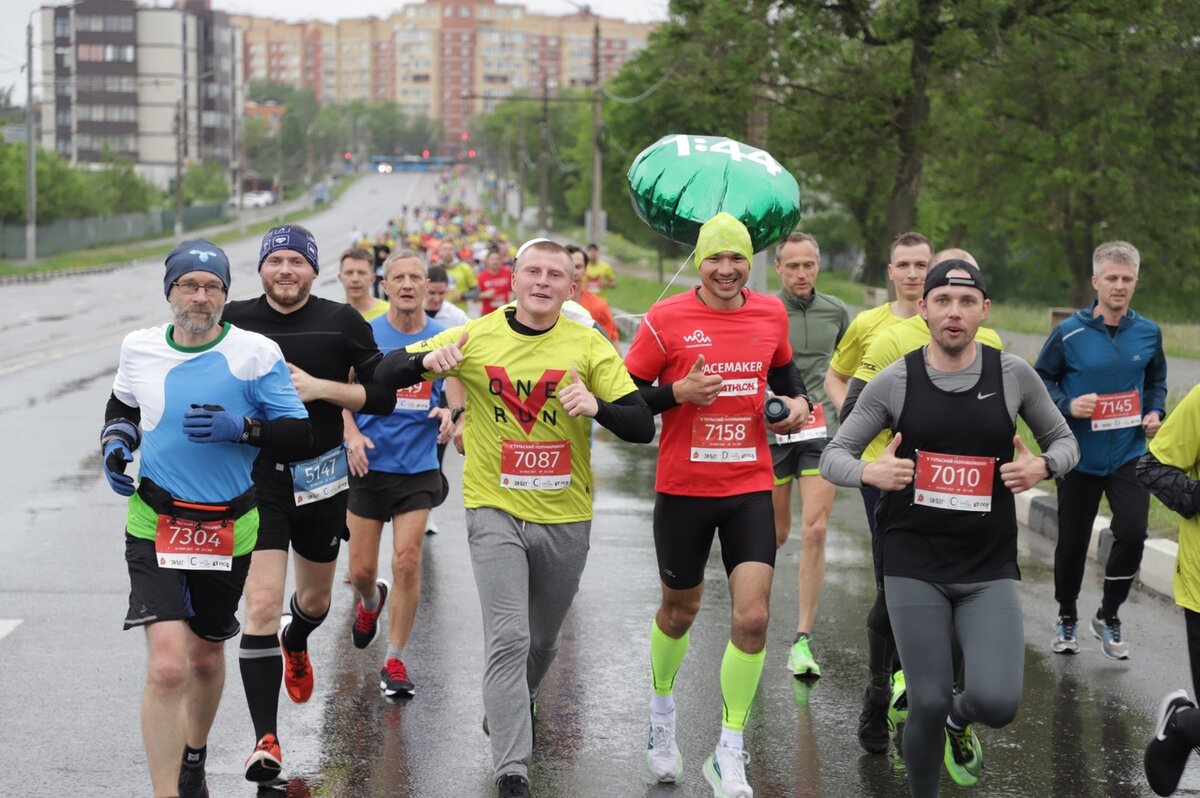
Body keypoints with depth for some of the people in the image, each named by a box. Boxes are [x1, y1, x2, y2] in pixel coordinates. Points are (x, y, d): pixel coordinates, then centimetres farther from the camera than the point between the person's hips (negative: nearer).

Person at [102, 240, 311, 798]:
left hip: (229, 529, 1)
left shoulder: (255, 353, -8)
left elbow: (300, 432, -8)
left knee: (206, 656, 20)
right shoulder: (140, 348, -1)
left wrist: (240, 427, -23)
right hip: (156, 524, -1)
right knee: (168, 665, -18)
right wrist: (115, 441, -1)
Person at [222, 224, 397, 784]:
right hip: (256, 479, -2)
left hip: (321, 478, 2)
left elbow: (383, 396, -3)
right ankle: (266, 739, -12)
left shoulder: (342, 323, -2)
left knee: (315, 597, 23)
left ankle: (295, 643, 61)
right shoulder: (234, 322, -3)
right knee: (261, 605, -14)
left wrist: (319, 387, -15)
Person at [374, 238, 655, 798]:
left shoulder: (588, 347, -5)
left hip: (564, 517, 2)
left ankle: (512, 706, 49)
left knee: (542, 641, 18)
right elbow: (385, 375, 0)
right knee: (509, 639, -14)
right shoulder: (477, 337, -4)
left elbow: (642, 426, -9)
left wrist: (597, 406, -30)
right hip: (495, 509, -2)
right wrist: (428, 361, -22)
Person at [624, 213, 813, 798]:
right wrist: (677, 393, -20)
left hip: (750, 489, 2)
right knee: (680, 609, 15)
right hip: (683, 489, -2)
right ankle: (661, 715, 44)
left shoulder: (771, 314, 3)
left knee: (753, 618, -11)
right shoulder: (665, 320, -8)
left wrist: (796, 401, 4)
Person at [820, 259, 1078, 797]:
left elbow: (1064, 441, 14)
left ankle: (960, 721, 24)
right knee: (928, 703, -4)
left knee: (997, 702, -14)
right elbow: (833, 456, 5)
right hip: (915, 566, -1)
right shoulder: (894, 382, -2)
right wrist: (869, 472, -18)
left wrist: (1042, 466, -9)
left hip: (990, 570, 1)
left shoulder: (1013, 376, 1)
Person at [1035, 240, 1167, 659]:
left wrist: (1155, 412, -1)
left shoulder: (1148, 333, 1)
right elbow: (1040, 380, 0)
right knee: (1072, 542, 9)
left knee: (1132, 533, -14)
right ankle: (1067, 620, 31)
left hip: (1129, 456, 1)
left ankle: (1109, 616, 9)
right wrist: (1068, 406, -16)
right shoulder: (1069, 333, -9)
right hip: (1079, 456, -1)